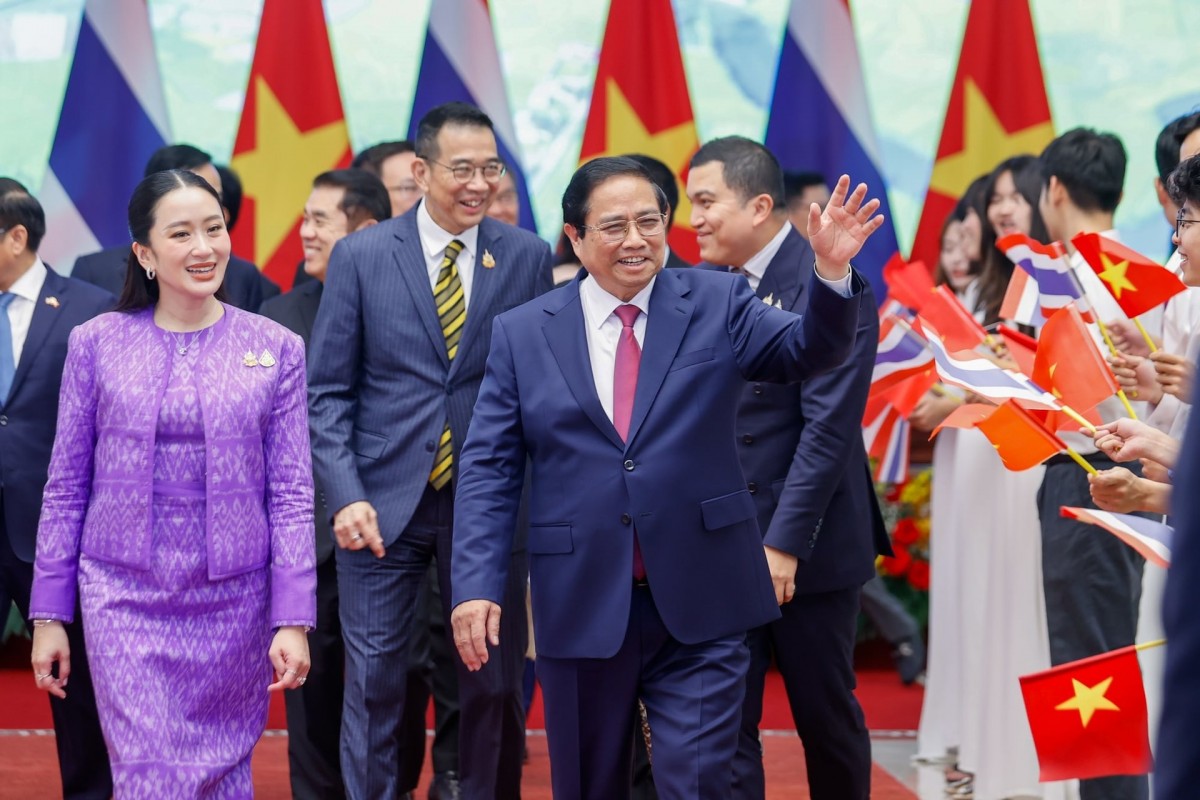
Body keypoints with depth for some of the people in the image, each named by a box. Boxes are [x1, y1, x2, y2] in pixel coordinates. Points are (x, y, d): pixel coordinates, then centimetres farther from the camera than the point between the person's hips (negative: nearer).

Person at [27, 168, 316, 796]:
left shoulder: (277, 350, 3)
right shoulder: (96, 344, 2)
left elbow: (293, 496, 2)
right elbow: (65, 490, 7)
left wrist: (293, 621, -5)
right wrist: (49, 615, 5)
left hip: (233, 600, 1)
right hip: (124, 597, -1)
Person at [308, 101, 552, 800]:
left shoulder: (527, 257, 2)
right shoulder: (361, 256, 0)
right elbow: (329, 391, 1)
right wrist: (346, 495, -11)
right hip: (386, 501, -1)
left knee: (495, 684, 7)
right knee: (374, 682, 3)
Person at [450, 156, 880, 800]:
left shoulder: (717, 304, 4)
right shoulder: (521, 334, 4)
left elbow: (810, 351, -10)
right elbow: (488, 470, 2)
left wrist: (831, 271, -29)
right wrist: (477, 585, -9)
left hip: (700, 604, -1)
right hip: (580, 603, 1)